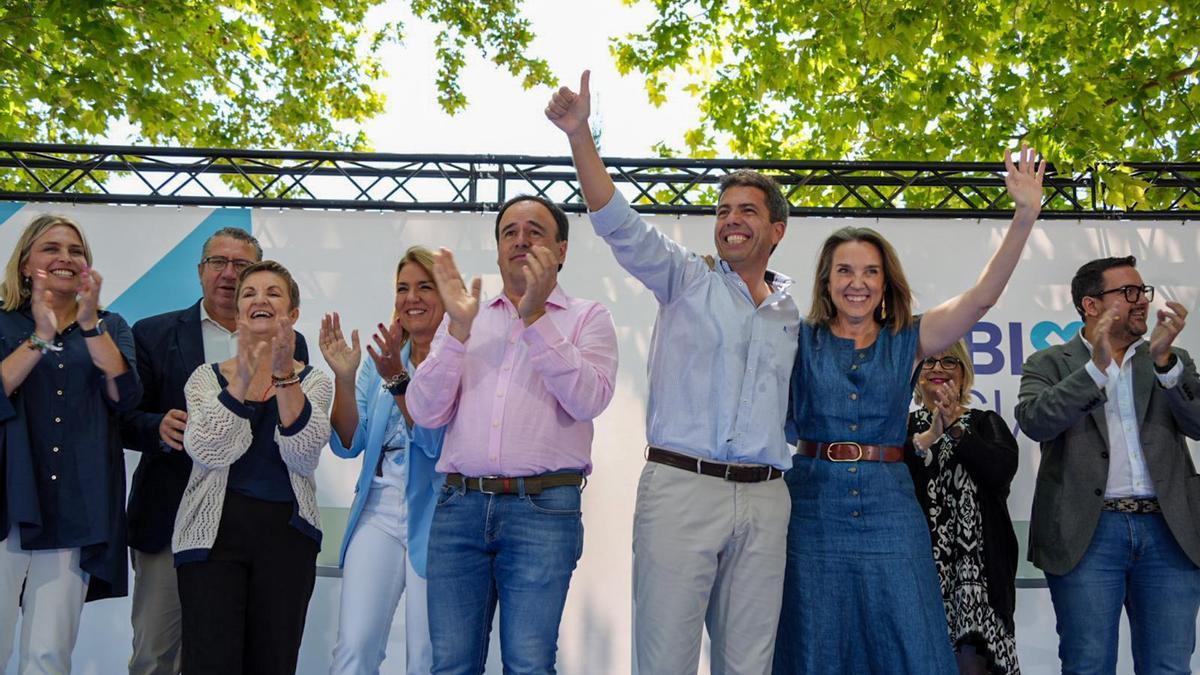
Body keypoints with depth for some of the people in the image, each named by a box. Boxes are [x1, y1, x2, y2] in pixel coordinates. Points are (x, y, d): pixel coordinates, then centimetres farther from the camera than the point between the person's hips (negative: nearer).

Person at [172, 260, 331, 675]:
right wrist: (243, 378, -20)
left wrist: (284, 376, -21)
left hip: (286, 536, 1)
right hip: (214, 533, 0)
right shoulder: (206, 377, 6)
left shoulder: (313, 382, 6)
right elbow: (208, 452, -11)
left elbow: (303, 457, -11)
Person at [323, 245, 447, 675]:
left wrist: (397, 380, -25)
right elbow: (348, 445, 5)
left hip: (433, 521, -4)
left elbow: (438, 442, -16)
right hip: (377, 514, 4)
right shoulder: (381, 359, 11)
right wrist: (344, 377, -8)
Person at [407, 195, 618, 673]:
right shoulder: (465, 320, 16)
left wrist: (535, 317, -13)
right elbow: (426, 414, 5)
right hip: (460, 504, 3)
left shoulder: (587, 318, 8)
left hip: (543, 508, -3)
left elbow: (588, 400, -10)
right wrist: (459, 328, -5)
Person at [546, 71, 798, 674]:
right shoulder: (687, 281, 7)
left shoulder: (793, 317, 18)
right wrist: (579, 135, -16)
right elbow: (619, 224, -6)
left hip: (764, 499, 4)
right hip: (681, 487, -3)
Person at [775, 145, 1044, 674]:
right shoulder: (798, 339, 5)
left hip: (889, 511, 1)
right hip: (813, 507, -1)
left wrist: (1025, 216, -12)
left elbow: (982, 296, -2)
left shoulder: (908, 341, 7)